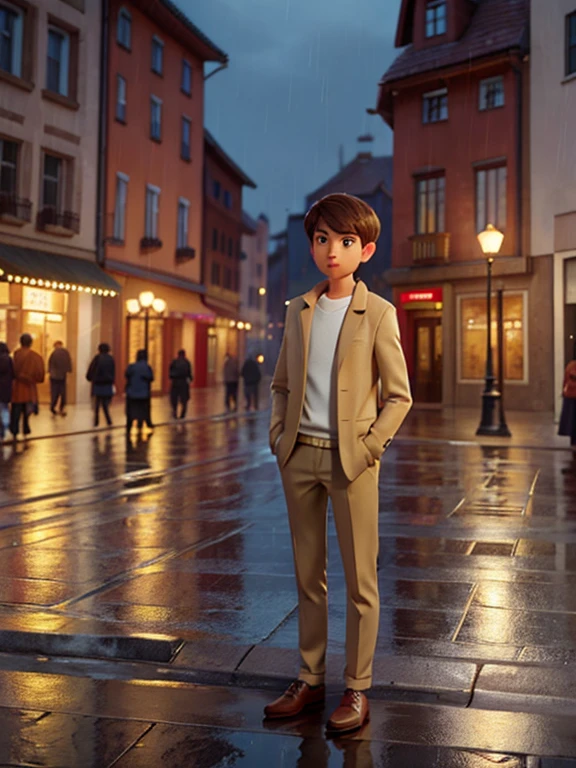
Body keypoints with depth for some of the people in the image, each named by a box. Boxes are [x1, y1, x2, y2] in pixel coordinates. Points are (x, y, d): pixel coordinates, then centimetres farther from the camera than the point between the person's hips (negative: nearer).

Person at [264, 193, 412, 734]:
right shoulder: (298, 312, 9)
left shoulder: (377, 315, -3)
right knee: (308, 574, 12)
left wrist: (368, 449, -11)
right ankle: (310, 679, 25)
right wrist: (279, 436, 4)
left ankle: (357, 688, 16)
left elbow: (399, 395, -4)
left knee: (360, 578, 3)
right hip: (299, 456, 4)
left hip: (351, 460, -4)